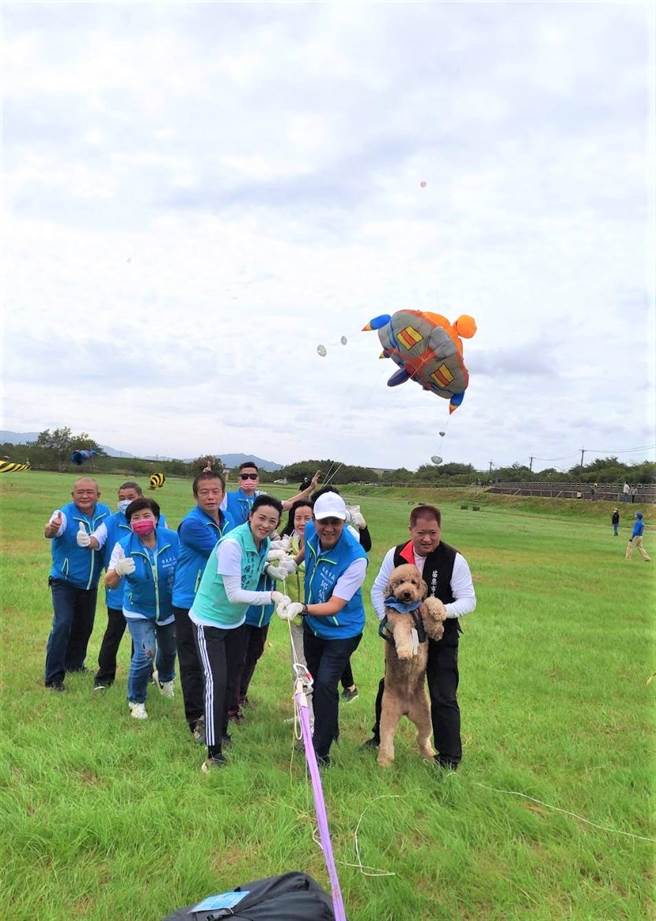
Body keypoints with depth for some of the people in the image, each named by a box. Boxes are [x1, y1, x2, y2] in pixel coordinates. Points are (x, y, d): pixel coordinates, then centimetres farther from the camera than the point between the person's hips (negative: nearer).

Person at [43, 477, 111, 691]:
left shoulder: (105, 512, -6)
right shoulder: (65, 513, -21)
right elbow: (49, 533, -40)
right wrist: (51, 528, -62)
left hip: (90, 583, 5)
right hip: (64, 581, -5)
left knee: (84, 626, 17)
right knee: (62, 625, -16)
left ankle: (74, 663, 39)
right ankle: (53, 677, -5)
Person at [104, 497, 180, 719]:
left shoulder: (173, 539, -19)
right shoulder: (124, 546, -20)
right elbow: (110, 583, -19)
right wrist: (118, 571, -42)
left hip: (169, 609, 2)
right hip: (138, 611, -2)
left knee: (169, 651, 22)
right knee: (145, 654, -16)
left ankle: (164, 678, 59)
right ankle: (136, 701, 12)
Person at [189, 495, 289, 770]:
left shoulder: (264, 543, -5)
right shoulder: (232, 544, -29)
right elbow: (234, 594, -29)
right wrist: (271, 596, -34)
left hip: (236, 622, 8)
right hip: (210, 620, -8)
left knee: (230, 680, 18)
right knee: (215, 682, -12)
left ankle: (220, 731, 39)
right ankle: (214, 752, -2)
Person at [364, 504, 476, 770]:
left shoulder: (454, 560, -19)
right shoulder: (395, 555, -10)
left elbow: (468, 601, -16)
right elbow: (378, 589, 2)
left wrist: (444, 611, -35)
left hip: (440, 639, -4)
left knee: (443, 698, -2)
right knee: (388, 686, 18)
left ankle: (449, 757, 16)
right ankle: (380, 736, 41)